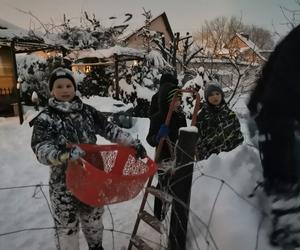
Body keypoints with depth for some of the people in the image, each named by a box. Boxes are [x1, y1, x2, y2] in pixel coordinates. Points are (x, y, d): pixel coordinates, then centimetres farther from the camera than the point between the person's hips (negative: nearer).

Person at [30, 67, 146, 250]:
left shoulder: (87, 111, -2)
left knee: (93, 219, 24)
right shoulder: (45, 119, -12)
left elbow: (110, 129, -2)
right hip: (64, 183, -3)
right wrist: (62, 155, -46)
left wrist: (134, 143, -9)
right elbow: (42, 150, -25)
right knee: (67, 227, 11)